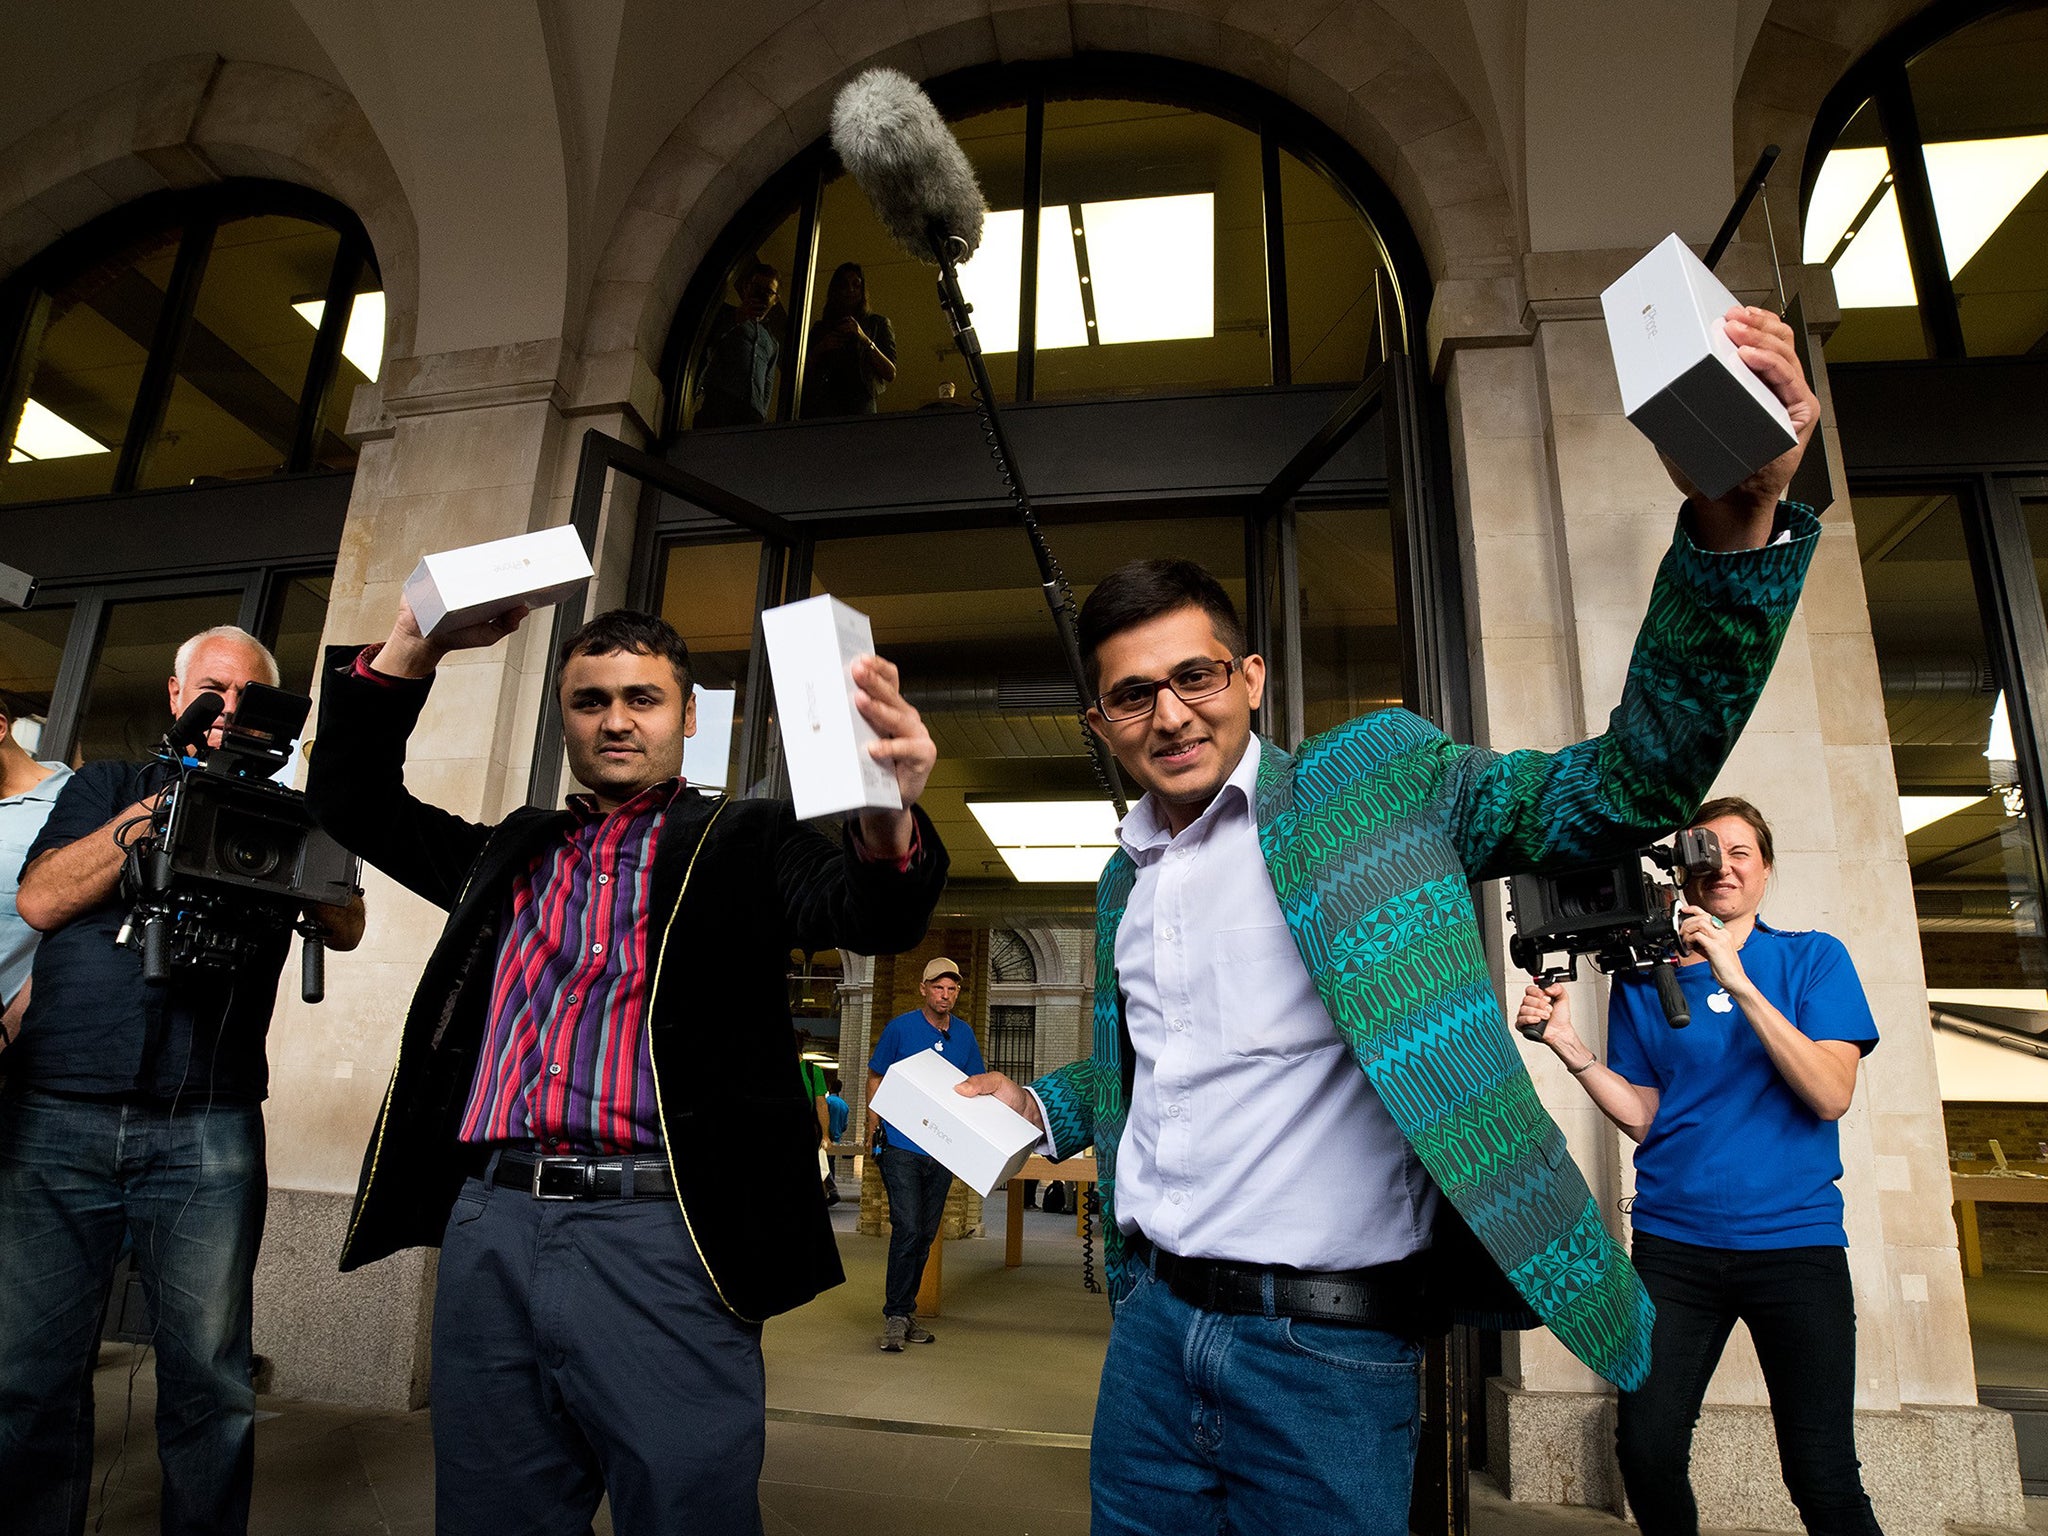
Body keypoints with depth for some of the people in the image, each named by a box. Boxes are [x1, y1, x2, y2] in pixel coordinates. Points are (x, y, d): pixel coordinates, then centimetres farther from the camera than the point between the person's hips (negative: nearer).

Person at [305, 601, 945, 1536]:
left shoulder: (743, 844, 4)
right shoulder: (514, 853, 19)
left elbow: (869, 914, -12)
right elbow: (351, 795, 21)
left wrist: (887, 825, -37)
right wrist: (413, 645, 6)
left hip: (659, 1239, -4)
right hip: (490, 1225, 5)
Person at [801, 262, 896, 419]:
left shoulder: (877, 323, 18)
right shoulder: (820, 328, 23)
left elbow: (891, 375, 5)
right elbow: (803, 374, 16)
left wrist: (865, 340, -6)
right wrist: (819, 349, -1)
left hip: (859, 406, -1)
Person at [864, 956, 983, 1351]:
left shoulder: (964, 1035, 8)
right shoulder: (900, 1028, -3)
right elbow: (875, 1078, 4)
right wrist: (875, 1131, -3)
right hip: (901, 1145, -4)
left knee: (926, 1234, 10)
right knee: (907, 1228, -11)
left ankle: (905, 1311, 23)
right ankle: (895, 1314, 1)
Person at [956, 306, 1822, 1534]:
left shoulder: (1371, 783, -7)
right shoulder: (1125, 881, 10)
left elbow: (1634, 782, -15)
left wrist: (1735, 532, -27)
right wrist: (1038, 1103, 6)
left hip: (1327, 1355, -5)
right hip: (1151, 1327, 5)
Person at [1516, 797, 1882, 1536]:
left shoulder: (1813, 958, 4)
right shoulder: (1644, 979, 7)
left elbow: (1831, 1094, -11)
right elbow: (1641, 1116, 5)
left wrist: (1740, 984, -20)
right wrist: (1568, 1044, -10)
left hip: (1793, 1234, -1)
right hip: (1675, 1242, 1)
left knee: (1823, 1476, -2)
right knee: (1646, 1451, -4)